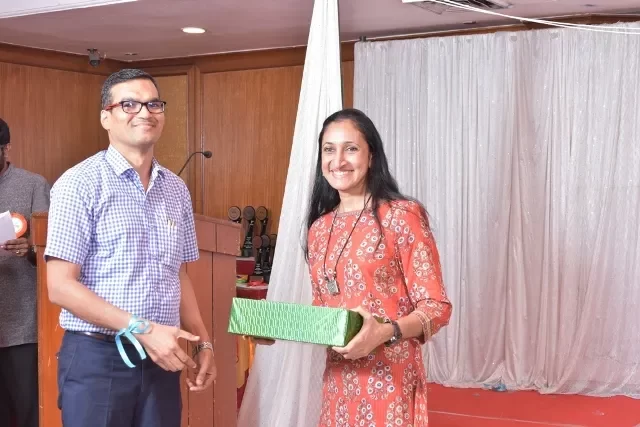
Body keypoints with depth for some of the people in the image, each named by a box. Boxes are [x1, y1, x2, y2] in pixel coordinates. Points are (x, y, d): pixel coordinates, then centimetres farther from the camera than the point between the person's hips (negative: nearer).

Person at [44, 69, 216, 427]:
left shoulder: (176, 189, 9)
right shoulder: (80, 184, -9)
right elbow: (61, 287, -13)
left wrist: (203, 343, 6)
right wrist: (142, 330, -18)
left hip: (162, 357, 5)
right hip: (97, 358, -5)